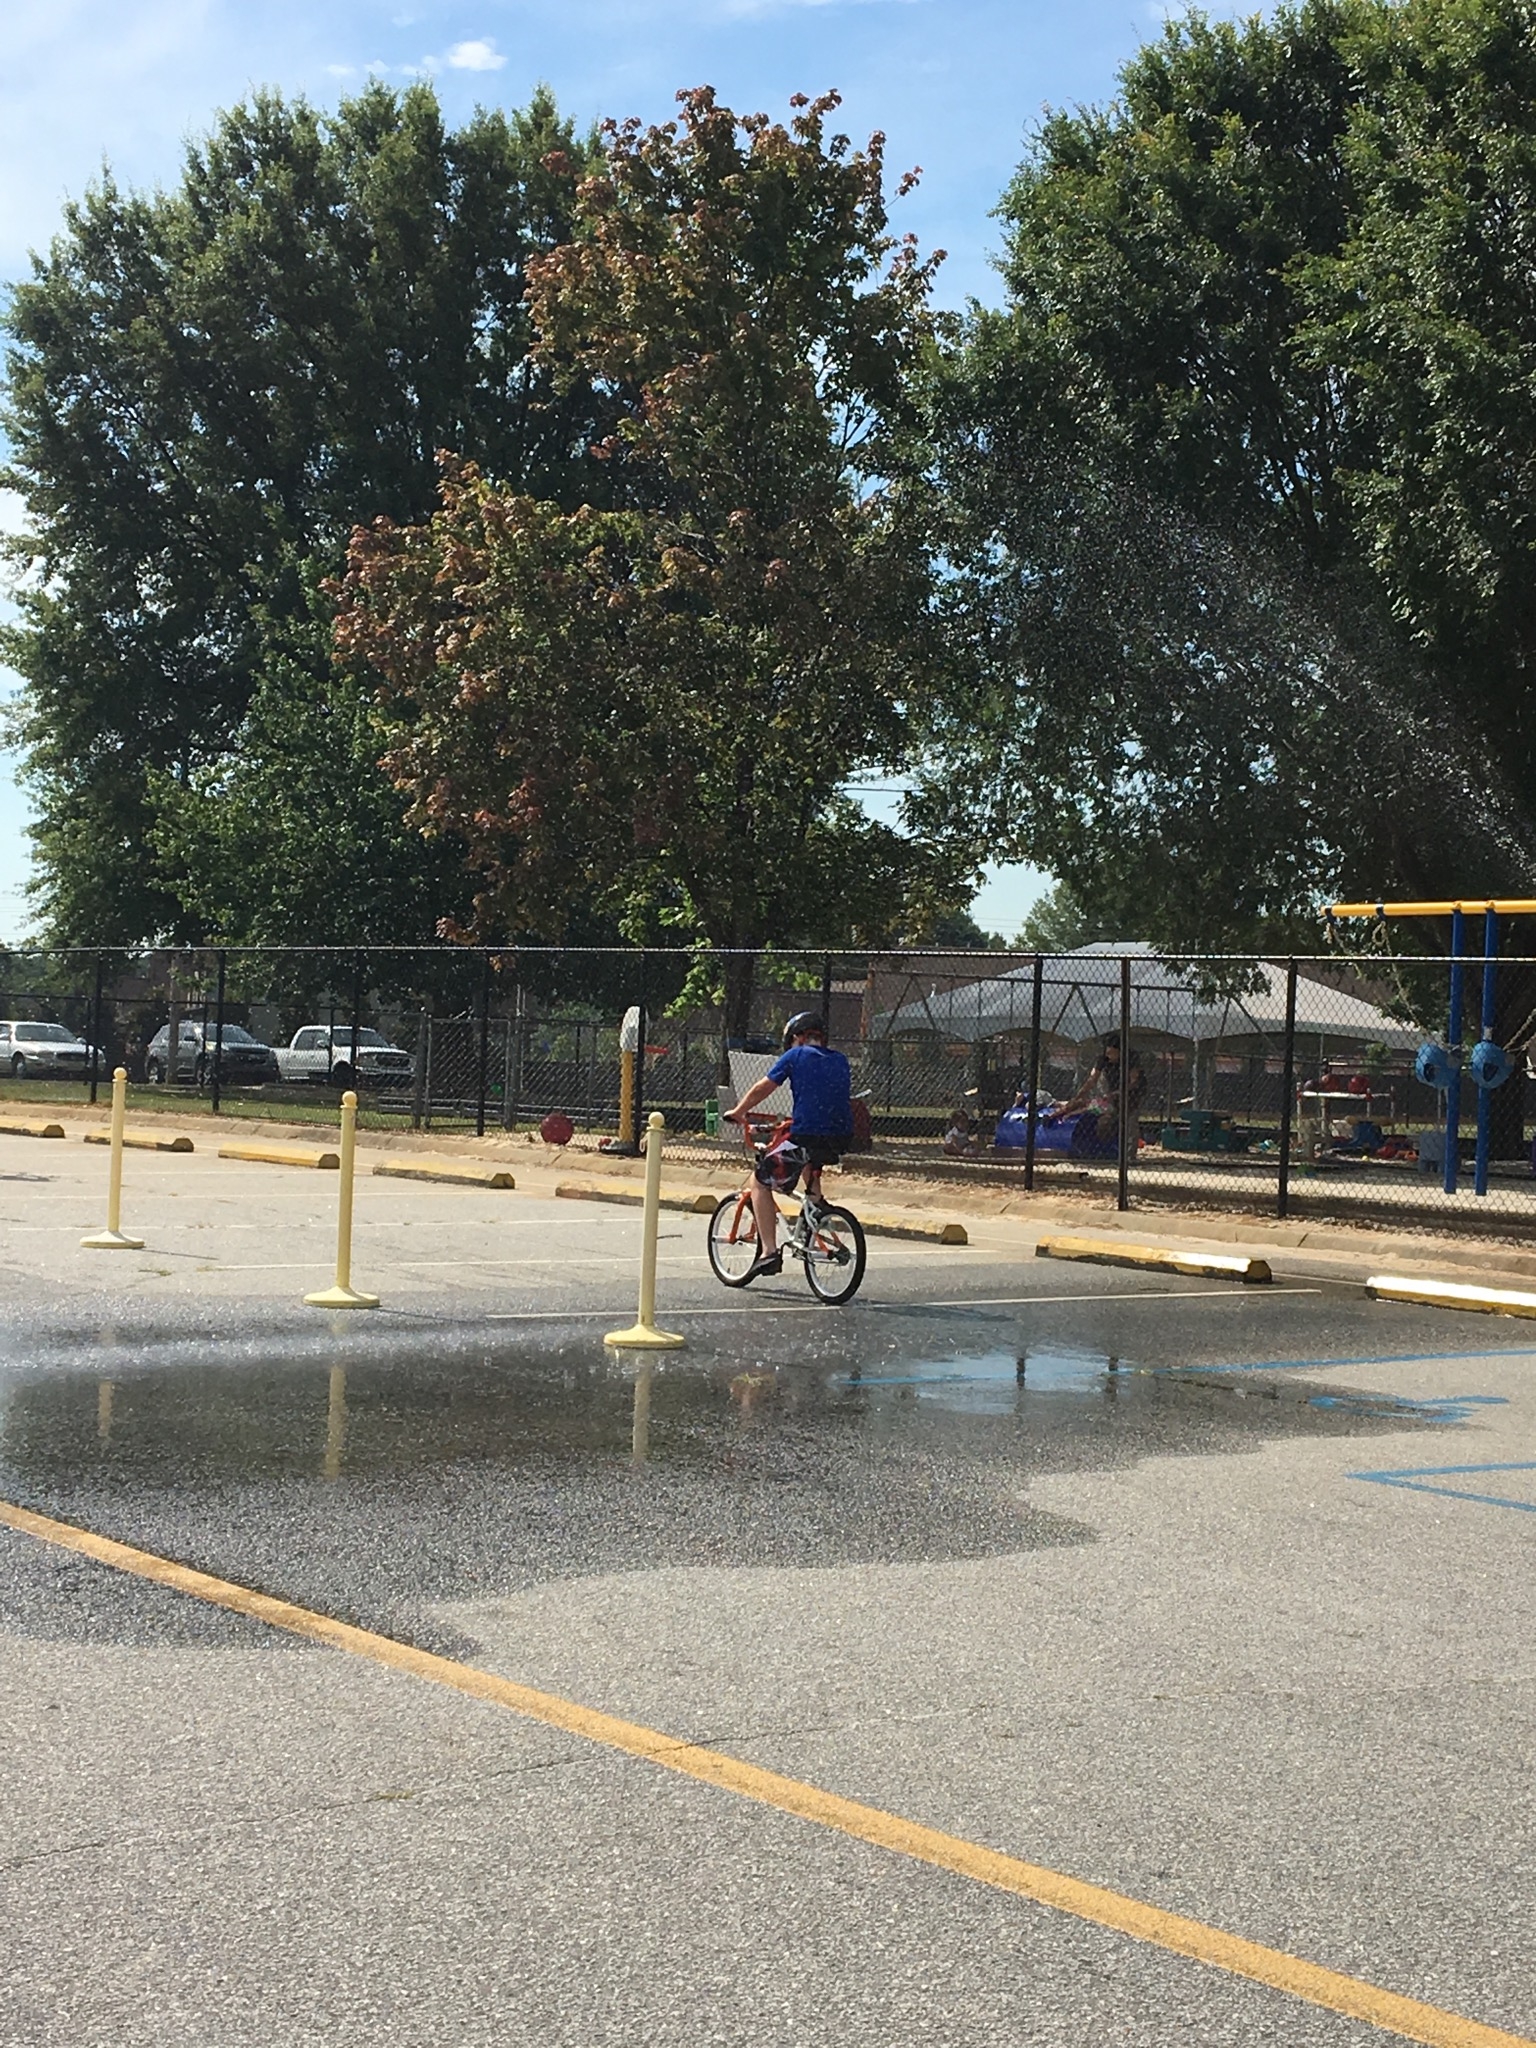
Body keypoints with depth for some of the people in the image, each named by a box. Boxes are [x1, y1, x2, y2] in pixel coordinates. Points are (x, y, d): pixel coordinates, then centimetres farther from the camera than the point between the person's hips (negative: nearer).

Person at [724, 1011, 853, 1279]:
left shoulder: (796, 1056, 3)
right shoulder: (840, 1061, 19)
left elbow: (762, 1089, 4)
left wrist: (738, 1112, 20)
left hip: (807, 1135, -6)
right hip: (841, 1140, 6)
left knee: (760, 1182, 8)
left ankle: (769, 1251, -3)